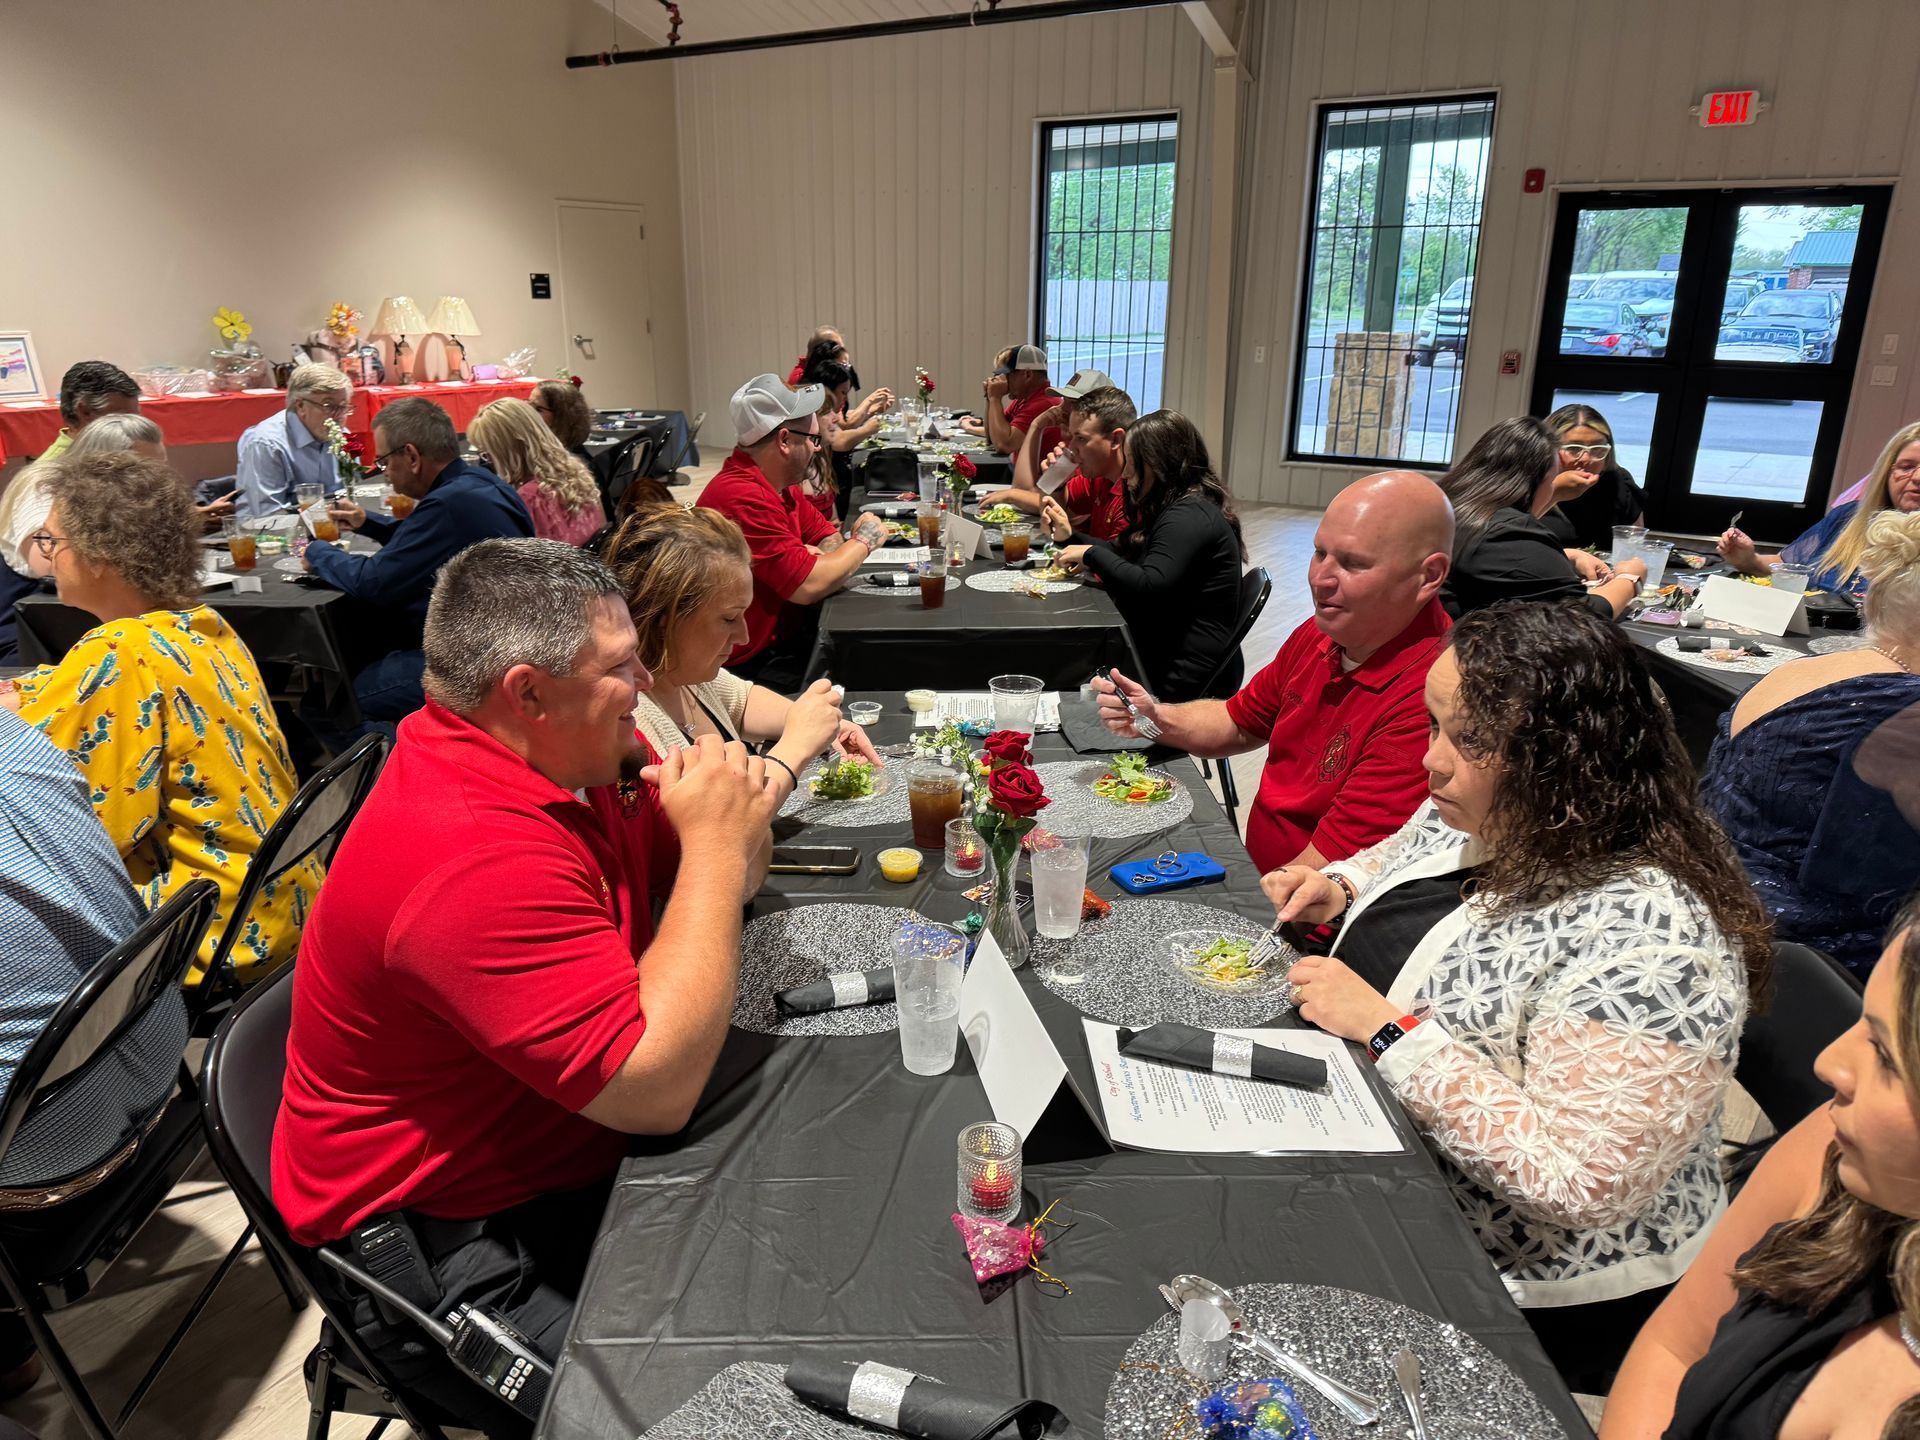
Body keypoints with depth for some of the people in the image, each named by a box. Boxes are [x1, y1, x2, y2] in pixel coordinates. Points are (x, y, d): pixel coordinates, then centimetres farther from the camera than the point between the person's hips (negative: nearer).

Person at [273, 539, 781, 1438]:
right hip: (453, 1252, -8)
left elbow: (731, 883, 10)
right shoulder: (474, 856, -30)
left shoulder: (560, 757, -1)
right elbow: (657, 1088, -31)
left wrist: (731, 816, -14)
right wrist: (715, 843, -25)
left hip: (573, 1157, 9)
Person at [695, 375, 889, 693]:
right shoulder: (743, 498, -24)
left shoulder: (775, 487, 8)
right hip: (753, 665, -9)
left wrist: (814, 557, -9)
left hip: (786, 636, 9)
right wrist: (864, 541, -9)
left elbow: (828, 536, 16)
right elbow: (808, 586, -27)